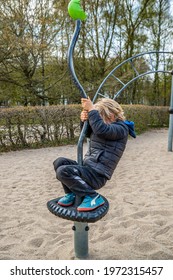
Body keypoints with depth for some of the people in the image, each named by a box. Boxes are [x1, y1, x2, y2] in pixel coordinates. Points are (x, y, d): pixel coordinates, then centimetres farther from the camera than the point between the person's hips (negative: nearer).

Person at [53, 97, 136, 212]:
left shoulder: (121, 128, -11)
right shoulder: (107, 126, 15)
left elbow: (101, 129, -31)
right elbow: (88, 133, 25)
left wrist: (91, 109, -23)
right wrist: (84, 120, 4)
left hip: (97, 175, -9)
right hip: (87, 168, 10)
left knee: (63, 171, -24)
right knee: (59, 162, 6)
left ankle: (93, 197, -12)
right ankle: (71, 194, 10)